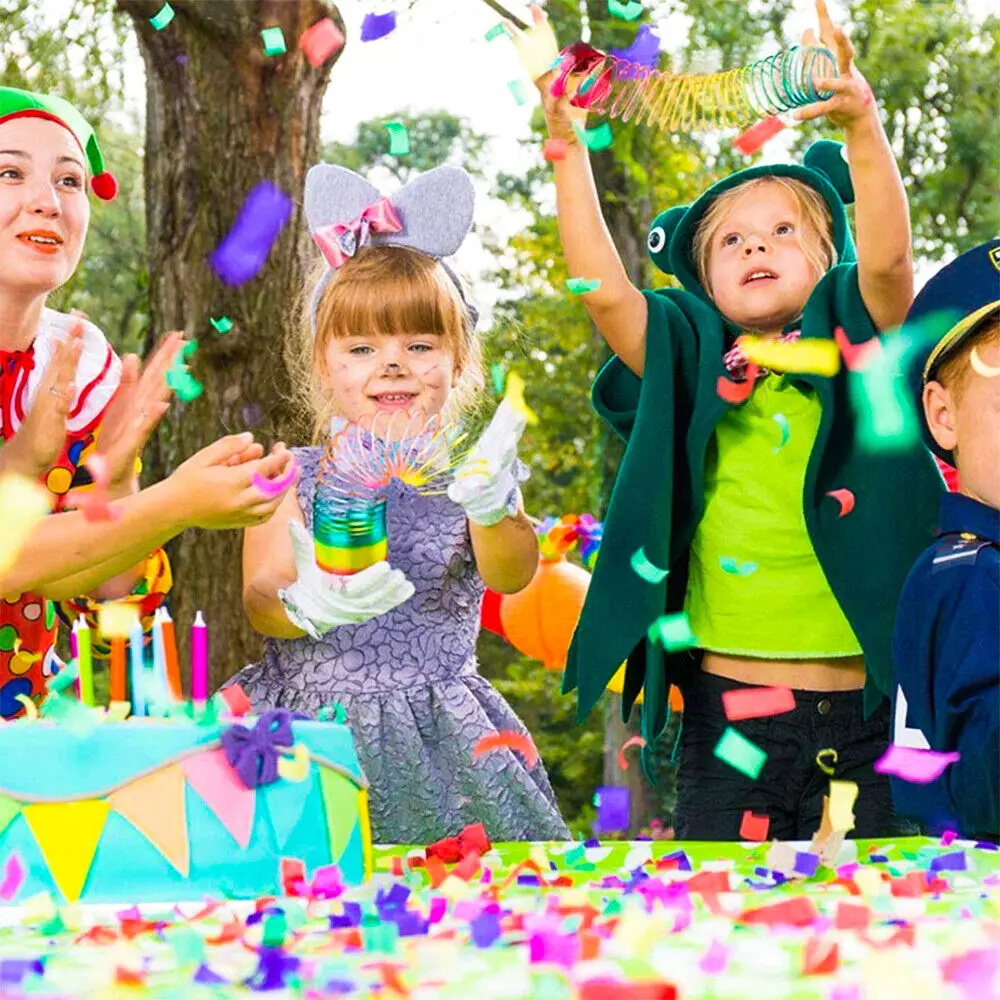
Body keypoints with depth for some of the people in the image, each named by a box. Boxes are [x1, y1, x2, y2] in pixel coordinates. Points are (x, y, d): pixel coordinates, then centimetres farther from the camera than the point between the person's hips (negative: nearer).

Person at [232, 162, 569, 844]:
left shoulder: (470, 474, 2)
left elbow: (511, 576, -15)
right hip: (313, 728, 0)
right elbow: (258, 599, -8)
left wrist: (492, 510, -38)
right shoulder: (296, 477, 3)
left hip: (432, 731, 0)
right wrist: (303, 606, -33)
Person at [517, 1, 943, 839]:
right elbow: (604, 289, -3)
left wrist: (861, 126, -29)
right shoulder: (691, 371, 9)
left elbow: (887, 259, -14)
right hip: (730, 706, 1)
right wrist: (567, 145, -8)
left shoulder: (856, 347, 5)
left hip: (864, 708, -1)